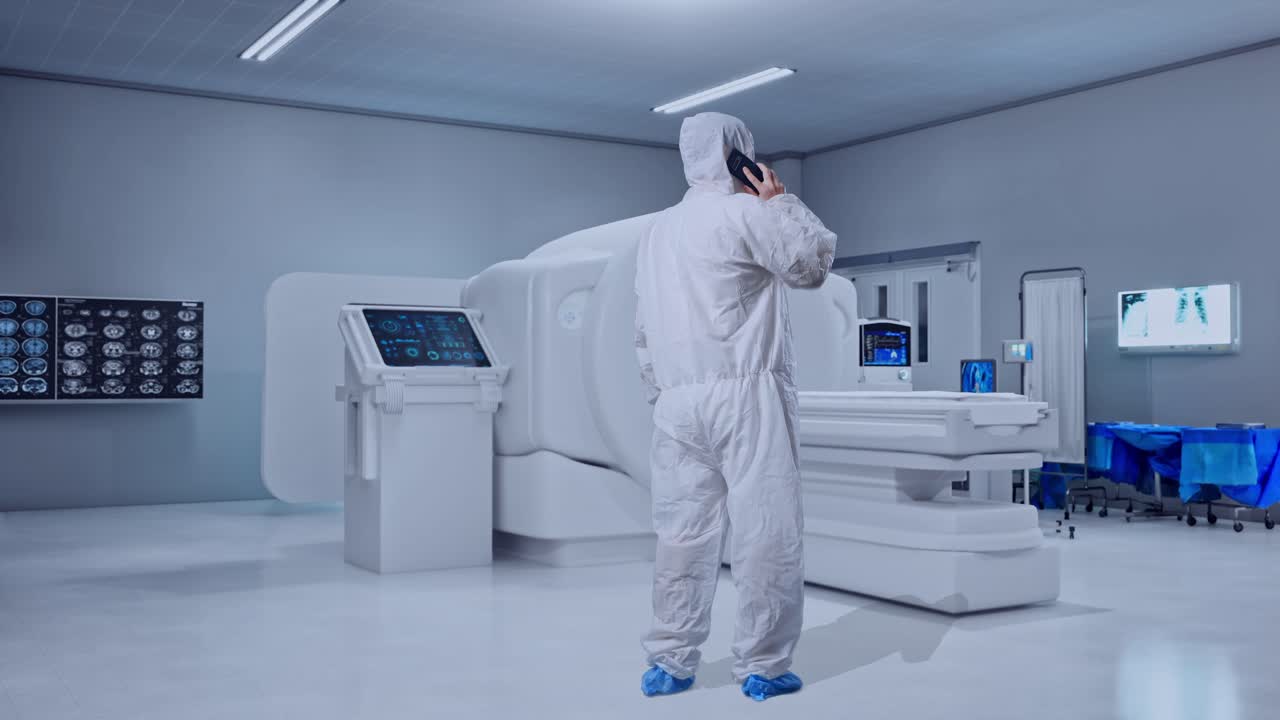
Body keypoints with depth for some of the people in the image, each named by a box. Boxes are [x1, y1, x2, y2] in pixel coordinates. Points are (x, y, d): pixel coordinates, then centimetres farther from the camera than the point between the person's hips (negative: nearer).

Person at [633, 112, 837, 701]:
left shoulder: (656, 230, 18)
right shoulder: (746, 212, -4)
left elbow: (644, 331, 17)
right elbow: (815, 260, 4)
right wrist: (780, 200, 12)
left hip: (678, 400, 7)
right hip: (747, 394, -6)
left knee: (684, 532, 7)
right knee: (765, 530, -1)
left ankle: (668, 662, 8)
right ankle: (761, 665, 3)